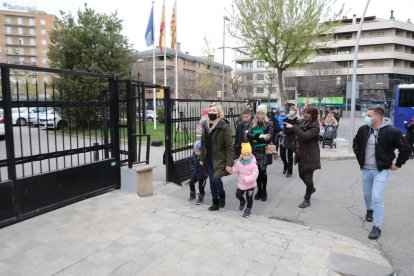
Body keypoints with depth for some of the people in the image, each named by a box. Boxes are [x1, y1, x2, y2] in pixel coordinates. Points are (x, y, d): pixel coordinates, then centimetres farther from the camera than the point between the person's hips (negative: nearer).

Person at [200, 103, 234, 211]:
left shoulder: (224, 126, -13)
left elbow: (229, 146, -14)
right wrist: (202, 158, 12)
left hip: (219, 159, -6)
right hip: (208, 159, 6)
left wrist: (229, 163, -18)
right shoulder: (205, 125, 6)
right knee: (212, 181, 11)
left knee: (216, 179, -15)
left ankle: (222, 195, 17)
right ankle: (215, 203, 27)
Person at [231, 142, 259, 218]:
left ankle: (248, 209, 34)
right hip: (240, 183, 4)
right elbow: (235, 169, -2)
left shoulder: (253, 164, -21)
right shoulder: (239, 162, -6)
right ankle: (242, 201, 47)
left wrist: (247, 179, -37)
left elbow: (255, 175, -25)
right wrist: (231, 169, -24)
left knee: (249, 198, 10)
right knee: (238, 195, 14)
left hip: (250, 185, -4)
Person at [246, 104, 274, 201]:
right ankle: (259, 190, 21)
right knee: (257, 171, 4)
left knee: (262, 171, -9)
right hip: (255, 151, 3)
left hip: (264, 151, -3)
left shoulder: (269, 124, 0)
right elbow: (248, 135, -5)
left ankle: (264, 192, 10)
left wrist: (256, 138, -11)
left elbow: (269, 138, -11)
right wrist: (260, 136, -18)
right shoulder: (253, 123, 10)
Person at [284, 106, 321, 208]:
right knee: (302, 175, 19)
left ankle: (307, 200, 15)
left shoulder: (315, 127, -18)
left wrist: (293, 127, -32)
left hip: (310, 156, -8)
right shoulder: (304, 123, 6)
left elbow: (305, 136, -33)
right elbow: (298, 134, 15)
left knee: (308, 177, 0)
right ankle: (311, 188, 47)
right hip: (301, 154, 8)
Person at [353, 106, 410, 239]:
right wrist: (360, 157, 12)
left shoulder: (392, 132, -15)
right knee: (367, 194, 18)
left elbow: (405, 149, -5)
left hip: (381, 170, -4)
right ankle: (369, 210, 49)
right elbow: (356, 143, 18)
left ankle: (377, 227, 2)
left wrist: (397, 164, -2)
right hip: (366, 169, 5)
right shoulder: (363, 129, -2)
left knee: (377, 197, -10)